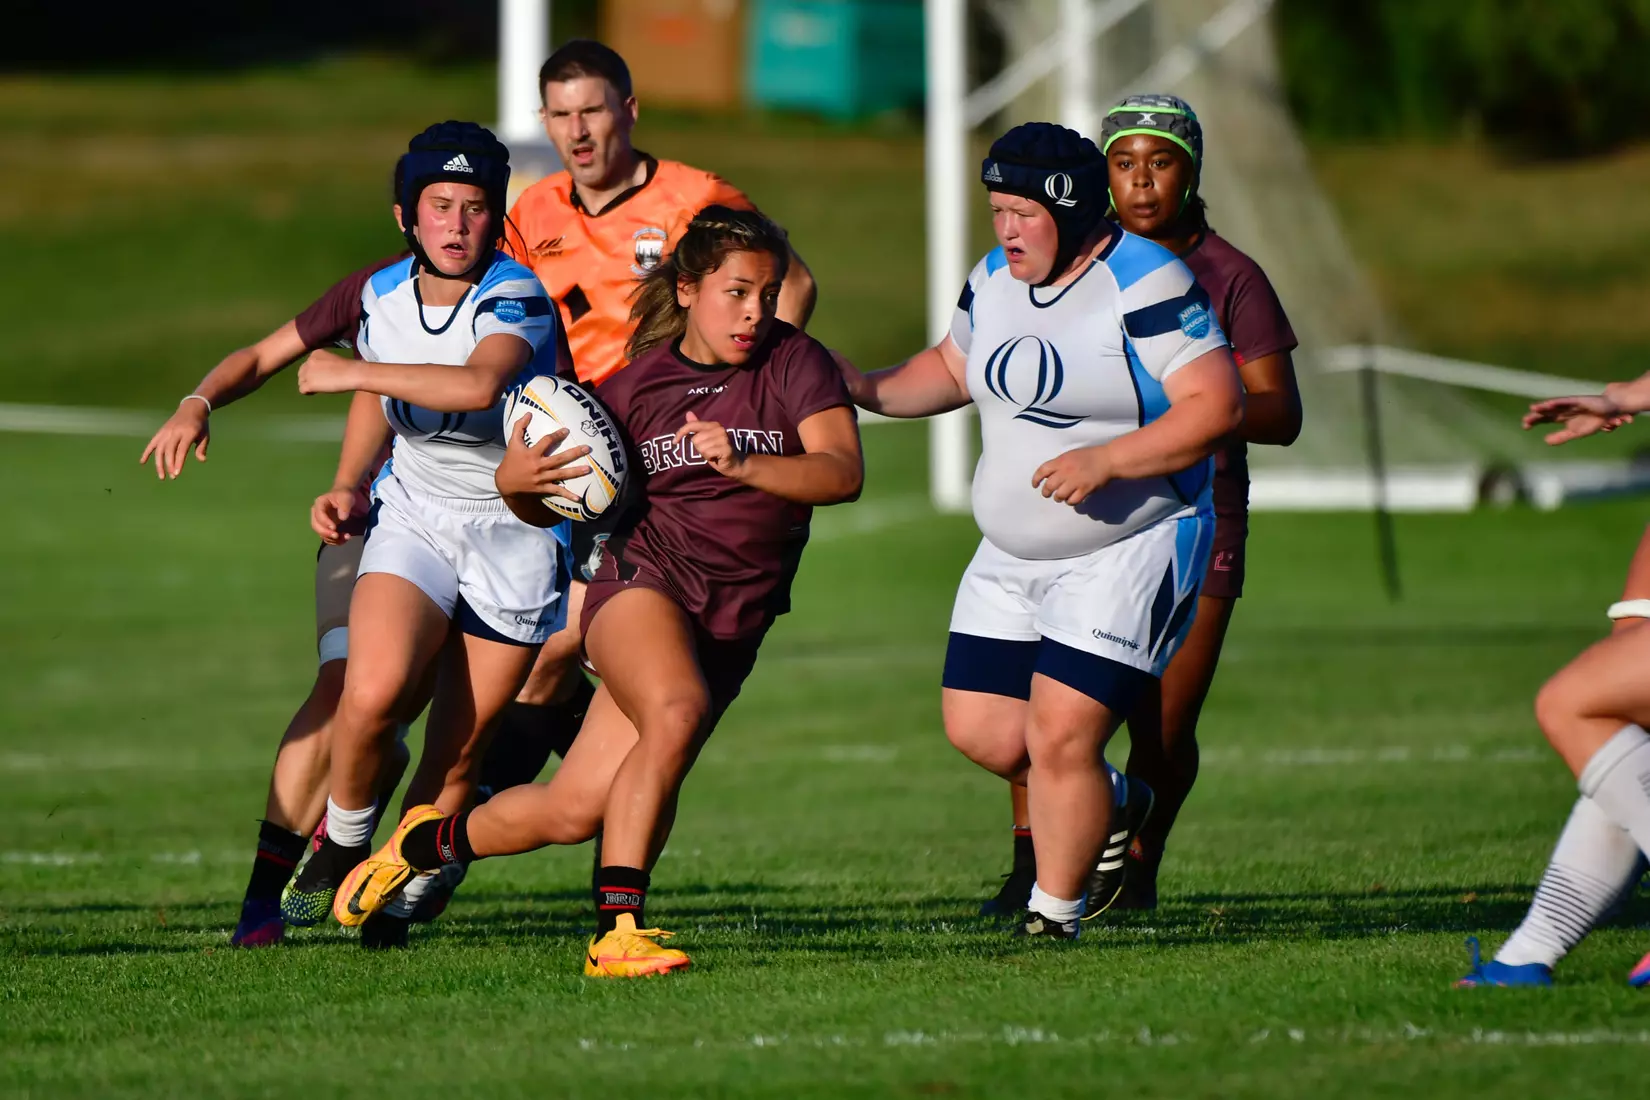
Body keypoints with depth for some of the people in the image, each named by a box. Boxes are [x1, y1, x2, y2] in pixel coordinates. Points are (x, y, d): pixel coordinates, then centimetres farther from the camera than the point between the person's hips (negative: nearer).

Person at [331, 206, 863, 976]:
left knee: (573, 811, -2)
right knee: (676, 712, -36)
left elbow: (843, 472, -18)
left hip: (732, 624, 2)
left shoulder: (794, 362, -2)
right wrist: (517, 480, -10)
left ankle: (431, 839, 28)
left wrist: (743, 463, -33)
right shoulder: (639, 384, 1)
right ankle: (616, 932, -32)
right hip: (642, 576, -2)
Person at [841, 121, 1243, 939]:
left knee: (1059, 740, -13)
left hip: (1128, 554, -8)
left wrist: (1105, 460, -29)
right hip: (1012, 558, 8)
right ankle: (1108, 807, 32)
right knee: (978, 729, 4)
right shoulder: (994, 281, 7)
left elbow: (1217, 406, -21)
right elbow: (952, 368, 24)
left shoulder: (1143, 286, -17)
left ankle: (1054, 917, 6)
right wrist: (868, 389, 5)